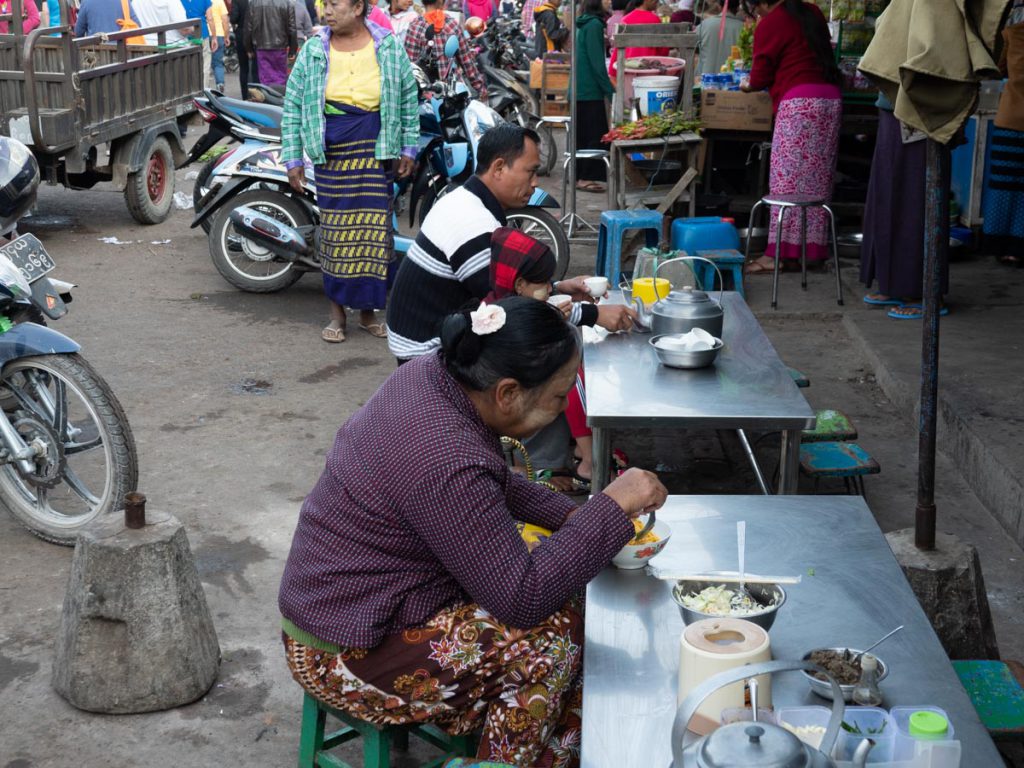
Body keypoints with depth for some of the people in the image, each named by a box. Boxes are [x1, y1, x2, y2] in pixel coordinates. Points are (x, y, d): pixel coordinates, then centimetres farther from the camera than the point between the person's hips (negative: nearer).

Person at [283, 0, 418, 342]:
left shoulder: (388, 46, 2)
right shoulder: (313, 49, 3)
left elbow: (408, 97, 11)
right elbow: (292, 105, 6)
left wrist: (408, 147, 10)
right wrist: (292, 158, 2)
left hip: (374, 150, 0)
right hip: (329, 152, 0)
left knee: (372, 230, -1)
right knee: (335, 231, 3)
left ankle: (368, 311, 13)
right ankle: (337, 313, 14)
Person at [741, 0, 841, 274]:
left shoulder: (769, 25, -3)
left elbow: (761, 75, -2)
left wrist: (750, 86, 20)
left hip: (799, 101, -7)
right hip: (831, 97, 7)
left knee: (786, 180, -7)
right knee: (818, 179, 9)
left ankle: (778, 253, -10)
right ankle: (813, 248, 11)